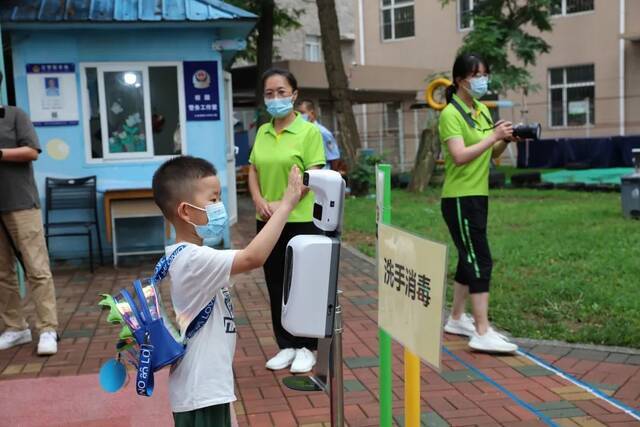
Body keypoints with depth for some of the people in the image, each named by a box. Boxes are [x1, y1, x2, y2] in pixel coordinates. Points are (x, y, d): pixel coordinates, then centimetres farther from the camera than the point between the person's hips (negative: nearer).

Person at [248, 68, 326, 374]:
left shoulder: (309, 131, -7)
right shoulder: (262, 132, 9)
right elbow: (253, 171, 11)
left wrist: (283, 205, -18)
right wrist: (260, 201, -6)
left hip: (300, 220, -5)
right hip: (267, 221, 6)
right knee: (276, 285, 12)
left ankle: (307, 347, 18)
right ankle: (286, 345, 25)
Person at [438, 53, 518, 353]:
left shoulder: (483, 110, 12)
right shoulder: (451, 114, -12)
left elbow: (491, 155, 17)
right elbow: (460, 156, -24)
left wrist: (505, 140, -2)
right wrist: (493, 136, -20)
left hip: (478, 195, 9)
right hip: (460, 198, -9)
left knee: (469, 258, 14)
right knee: (480, 261, -11)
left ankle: (457, 319, 27)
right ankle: (483, 333, -7)